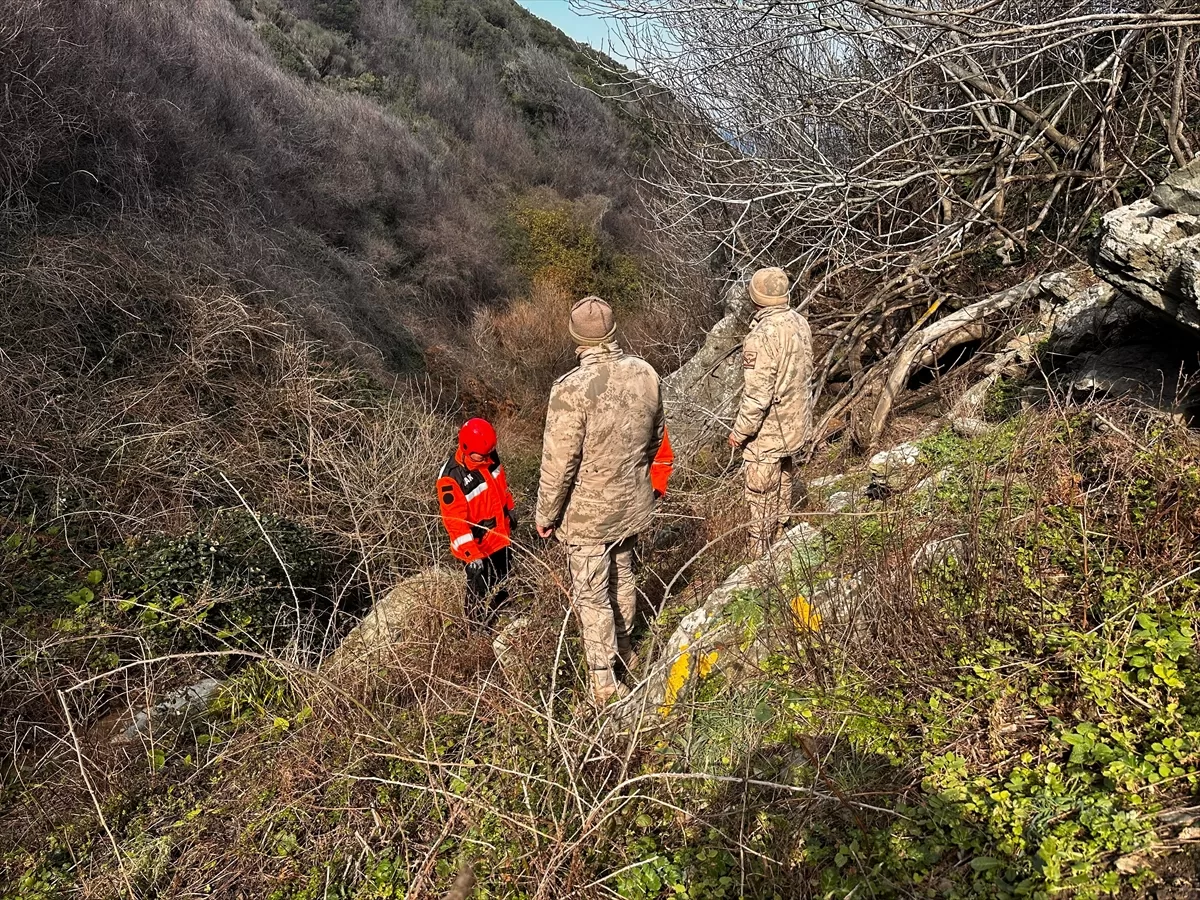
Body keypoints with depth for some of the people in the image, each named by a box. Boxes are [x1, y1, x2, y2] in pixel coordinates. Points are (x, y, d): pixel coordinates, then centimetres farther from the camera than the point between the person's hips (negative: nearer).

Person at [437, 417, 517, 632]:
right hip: (479, 544, -7)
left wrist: (510, 510, 22)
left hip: (501, 534, 7)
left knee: (502, 577, 28)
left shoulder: (490, 457, -9)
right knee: (480, 589, 7)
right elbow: (455, 521, -27)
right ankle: (481, 630, 27)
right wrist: (471, 554, -28)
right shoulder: (451, 477, -30)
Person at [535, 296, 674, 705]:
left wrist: (545, 514, -7)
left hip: (588, 512, -6)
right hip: (633, 504, 6)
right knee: (623, 575, 26)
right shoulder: (645, 373, -9)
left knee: (591, 594, 11)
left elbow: (559, 463, -23)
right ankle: (623, 650, 47)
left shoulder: (572, 389, -28)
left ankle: (604, 680, 24)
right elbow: (657, 436, 5)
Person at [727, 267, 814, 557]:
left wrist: (739, 432, -14)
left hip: (767, 433, -8)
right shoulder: (800, 322, -2)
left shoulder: (762, 336, -27)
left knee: (761, 497, 6)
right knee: (783, 488, 24)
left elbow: (758, 395, -26)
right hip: (796, 425, 8)